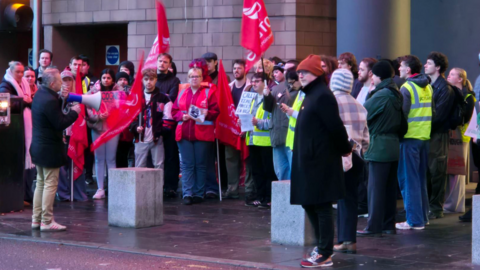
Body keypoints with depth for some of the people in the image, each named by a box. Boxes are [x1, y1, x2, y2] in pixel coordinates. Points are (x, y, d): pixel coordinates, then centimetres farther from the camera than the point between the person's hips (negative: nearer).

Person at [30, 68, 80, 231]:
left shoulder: (40, 95, 7)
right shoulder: (49, 100, -23)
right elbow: (60, 124, -21)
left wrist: (61, 100, 8)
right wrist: (74, 112, -11)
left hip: (39, 147, 10)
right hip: (50, 149, -10)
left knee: (41, 183, 15)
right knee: (50, 185, -3)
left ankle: (36, 219, 19)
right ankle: (47, 222, 0)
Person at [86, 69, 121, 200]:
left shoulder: (117, 92, 2)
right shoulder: (93, 91, 3)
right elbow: (88, 108, -2)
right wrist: (98, 116, -17)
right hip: (97, 127, 1)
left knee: (111, 158, 0)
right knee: (99, 158, 4)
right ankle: (100, 189, 7)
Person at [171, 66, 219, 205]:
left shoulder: (209, 92, 4)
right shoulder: (182, 93, 14)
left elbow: (215, 111, -2)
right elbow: (174, 111, 11)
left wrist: (207, 114, -21)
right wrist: (182, 116, -8)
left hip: (202, 134, -3)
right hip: (184, 134, 3)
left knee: (201, 165, 2)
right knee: (187, 164, -2)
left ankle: (199, 194, 9)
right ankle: (187, 194, -4)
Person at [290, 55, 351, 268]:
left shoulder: (322, 95, -16)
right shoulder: (311, 95, 15)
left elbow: (335, 126, -19)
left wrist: (345, 149, -8)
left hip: (321, 160, -10)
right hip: (309, 160, 10)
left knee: (321, 206, -4)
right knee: (309, 203, 14)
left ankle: (325, 254, 1)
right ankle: (322, 246, 25)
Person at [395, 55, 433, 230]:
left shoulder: (406, 88, -12)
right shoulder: (428, 87, 10)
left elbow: (401, 114, -15)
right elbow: (432, 112, 14)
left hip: (410, 137, -7)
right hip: (426, 136, 7)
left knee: (408, 179, -2)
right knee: (421, 178, 15)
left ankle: (414, 220, -3)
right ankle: (423, 217, 20)